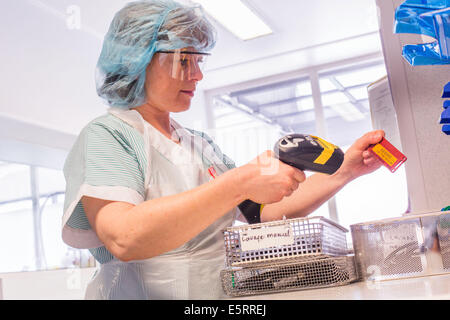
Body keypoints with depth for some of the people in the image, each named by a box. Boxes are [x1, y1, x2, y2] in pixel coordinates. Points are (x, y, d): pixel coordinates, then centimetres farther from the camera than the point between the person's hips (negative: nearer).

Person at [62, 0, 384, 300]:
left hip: (231, 291, 5)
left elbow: (265, 211, 12)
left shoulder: (201, 145, 16)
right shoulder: (104, 136, -4)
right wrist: (239, 184, -23)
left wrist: (343, 171, 3)